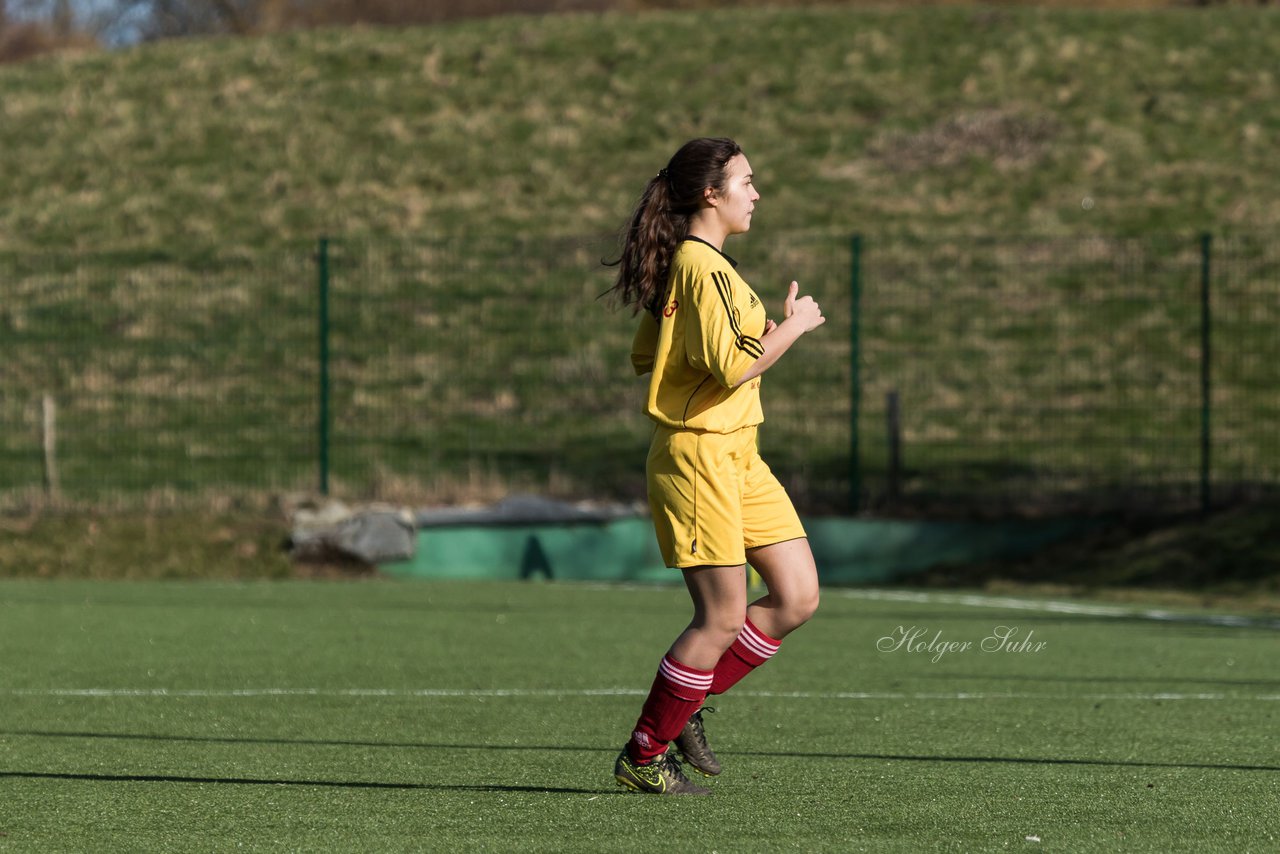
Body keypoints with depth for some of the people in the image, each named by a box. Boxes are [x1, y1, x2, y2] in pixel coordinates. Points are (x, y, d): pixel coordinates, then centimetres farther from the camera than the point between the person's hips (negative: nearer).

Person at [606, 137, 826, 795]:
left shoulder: (688, 263, 15)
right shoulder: (704, 269, -16)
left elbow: (644, 357, 21)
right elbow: (731, 368, -25)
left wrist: (756, 341, 17)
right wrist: (793, 327, -11)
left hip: (737, 457, 10)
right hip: (698, 454, -10)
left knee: (798, 597, 6)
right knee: (724, 615, -6)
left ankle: (684, 704, 17)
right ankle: (642, 756, 7)